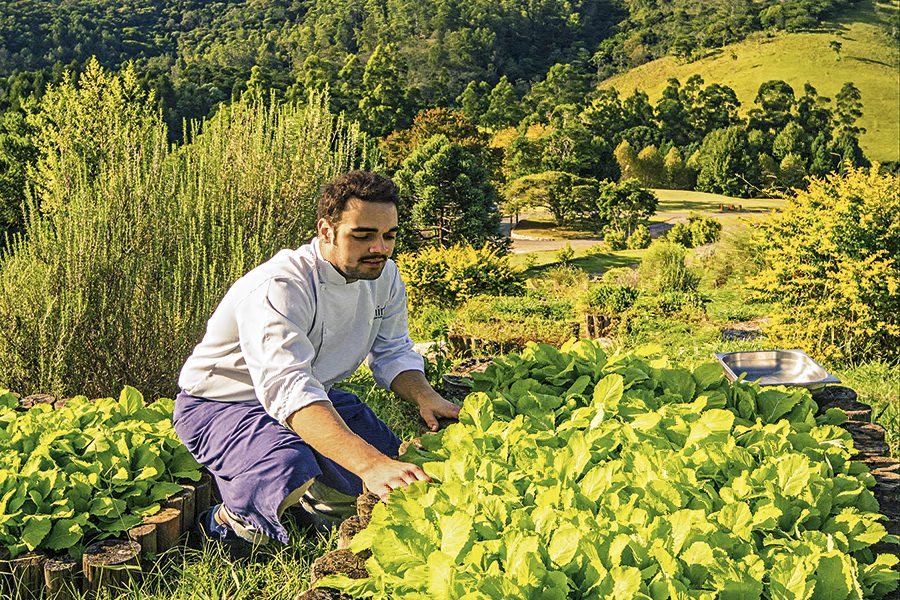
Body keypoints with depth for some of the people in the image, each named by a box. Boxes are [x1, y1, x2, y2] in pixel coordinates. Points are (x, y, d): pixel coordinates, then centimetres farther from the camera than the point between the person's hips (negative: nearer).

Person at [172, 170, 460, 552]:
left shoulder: (382, 275, -8)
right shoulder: (278, 288, -34)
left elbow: (393, 352, 1)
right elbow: (288, 391, -47)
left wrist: (423, 396, -23)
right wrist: (370, 463, -59)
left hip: (315, 394, 7)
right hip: (222, 403, -7)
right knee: (291, 470, -37)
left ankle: (316, 501, 21)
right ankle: (230, 521, -3)